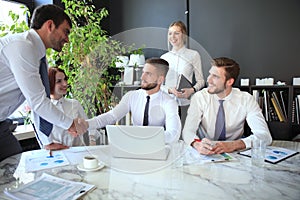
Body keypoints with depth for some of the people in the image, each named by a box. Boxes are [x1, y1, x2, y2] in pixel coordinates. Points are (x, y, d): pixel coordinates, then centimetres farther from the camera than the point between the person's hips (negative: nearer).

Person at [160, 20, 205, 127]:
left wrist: (192, 90, -15)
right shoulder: (164, 57, 11)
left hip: (186, 103, -1)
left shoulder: (193, 55, 4)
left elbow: (200, 80, 4)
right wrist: (169, 90, -9)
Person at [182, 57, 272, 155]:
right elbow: (188, 131, -16)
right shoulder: (200, 97, -9)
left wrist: (232, 145, -32)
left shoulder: (246, 100, -9)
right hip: (205, 154, -1)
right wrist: (197, 144, -38)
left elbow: (265, 136, -16)